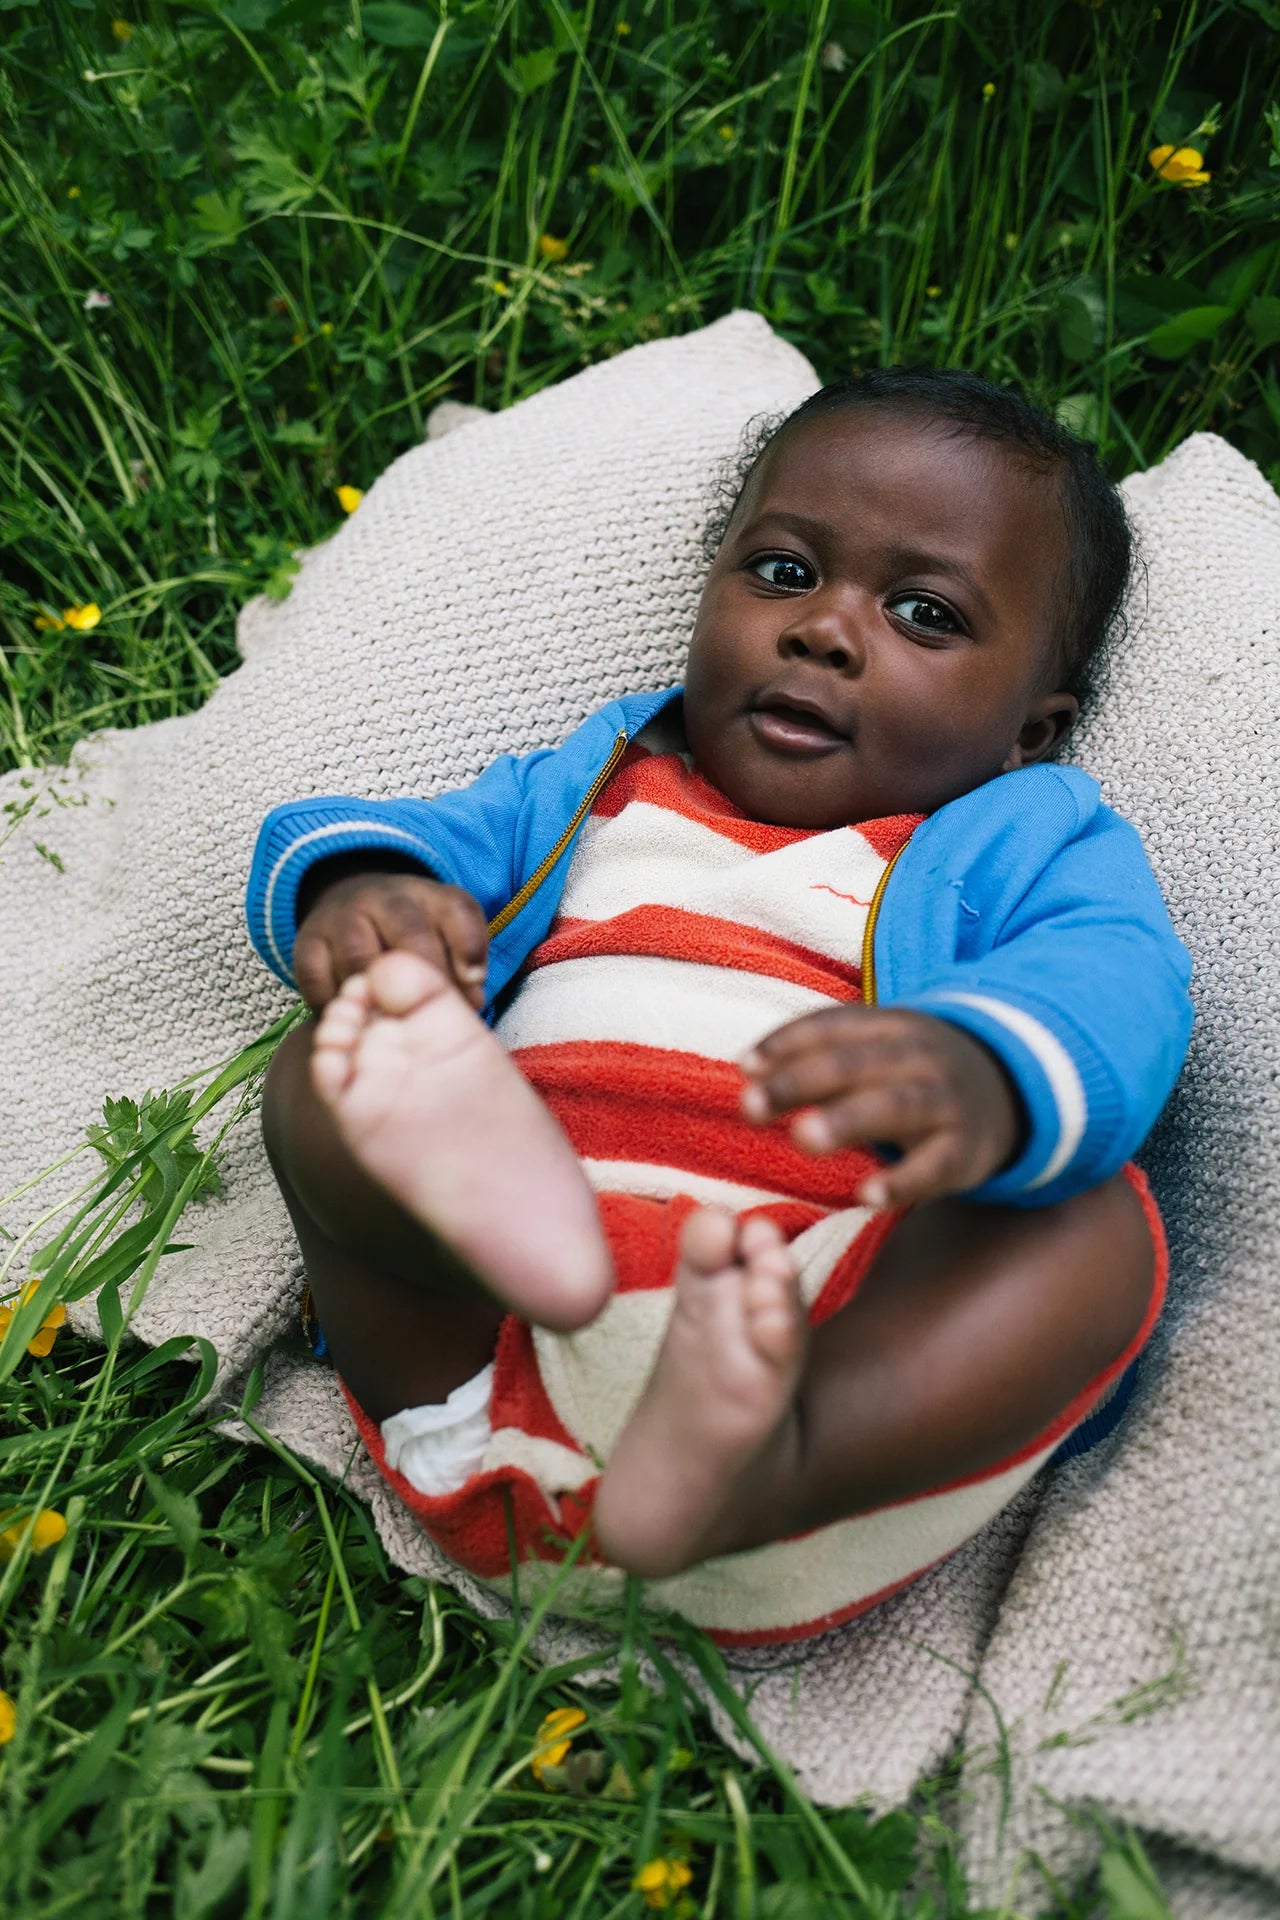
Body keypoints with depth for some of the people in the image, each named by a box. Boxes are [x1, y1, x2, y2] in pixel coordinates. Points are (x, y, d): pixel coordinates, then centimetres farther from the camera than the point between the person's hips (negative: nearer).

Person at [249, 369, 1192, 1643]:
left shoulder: (1027, 840, 14)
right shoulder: (604, 777, 27)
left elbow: (1112, 996, -7)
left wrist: (983, 1075, -33)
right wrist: (357, 882, -9)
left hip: (844, 1346, -2)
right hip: (484, 1344, 3)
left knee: (1095, 1225, -24)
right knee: (330, 1065, -10)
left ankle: (752, 1471, -47)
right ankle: (462, 1193, -42)